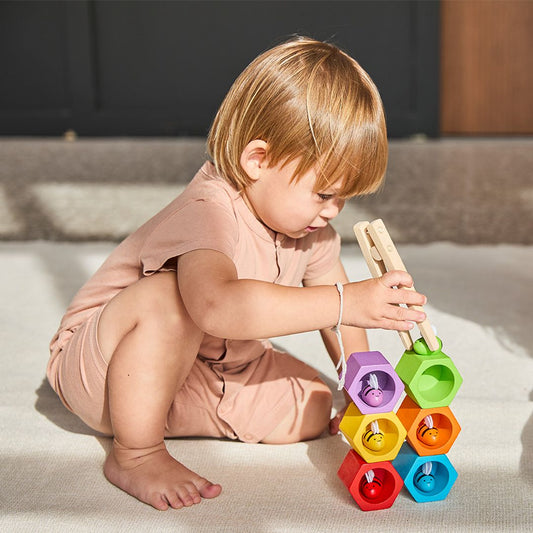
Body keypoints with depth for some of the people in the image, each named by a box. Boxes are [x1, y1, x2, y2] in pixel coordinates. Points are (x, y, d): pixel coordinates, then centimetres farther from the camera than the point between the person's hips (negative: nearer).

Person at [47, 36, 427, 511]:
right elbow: (218, 305, -54)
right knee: (169, 297, -39)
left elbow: (330, 293, 11)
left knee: (311, 408, -8)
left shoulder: (307, 223, -6)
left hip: (211, 368, 8)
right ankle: (134, 453, -20)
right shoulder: (209, 211, -34)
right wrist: (349, 303, -53)